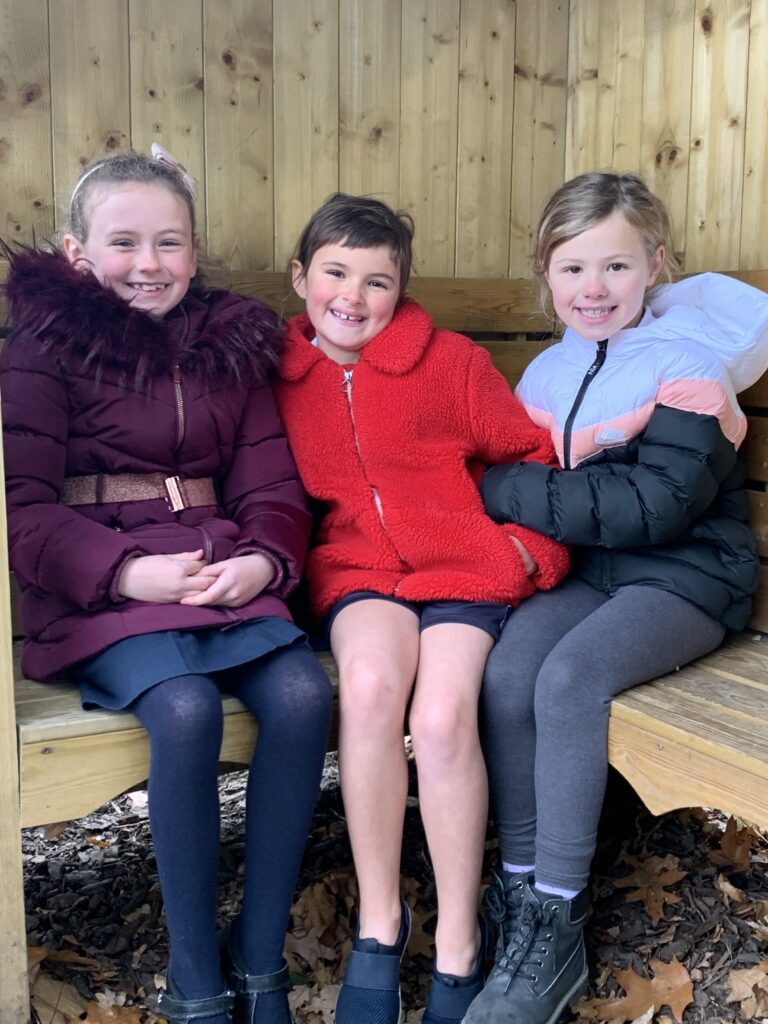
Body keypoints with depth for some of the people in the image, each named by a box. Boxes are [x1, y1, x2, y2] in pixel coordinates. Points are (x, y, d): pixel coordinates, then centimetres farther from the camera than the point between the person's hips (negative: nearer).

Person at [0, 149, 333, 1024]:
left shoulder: (229, 344, 16)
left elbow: (270, 485, 11)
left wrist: (262, 560, -11)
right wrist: (128, 570, -20)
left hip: (225, 577, 4)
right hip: (100, 593, -3)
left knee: (302, 694, -24)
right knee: (186, 709, -31)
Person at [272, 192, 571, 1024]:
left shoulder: (450, 361, 4)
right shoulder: (279, 377, 11)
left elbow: (535, 456, 7)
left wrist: (530, 548, -3)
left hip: (465, 568, -1)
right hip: (357, 572, 2)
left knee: (442, 715, -28)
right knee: (369, 682, -32)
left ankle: (457, 952, -8)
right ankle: (378, 923, -13)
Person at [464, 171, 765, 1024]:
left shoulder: (683, 369, -10)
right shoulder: (546, 374, 9)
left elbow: (655, 506, -20)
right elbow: (517, 487, 16)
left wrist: (507, 492, -18)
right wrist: (523, 532, -9)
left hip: (682, 577, -5)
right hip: (584, 571, 5)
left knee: (569, 675, -30)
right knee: (505, 671, -24)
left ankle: (557, 925, -20)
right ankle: (519, 893, -14)